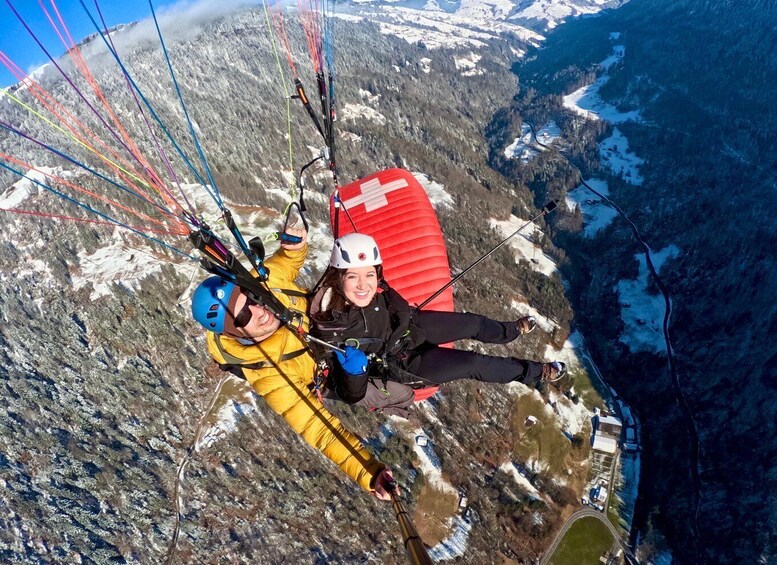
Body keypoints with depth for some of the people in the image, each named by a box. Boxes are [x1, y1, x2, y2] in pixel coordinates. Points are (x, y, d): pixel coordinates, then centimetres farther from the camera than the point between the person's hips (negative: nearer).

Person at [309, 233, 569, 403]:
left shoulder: (375, 287, -23)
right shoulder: (331, 330, -37)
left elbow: (404, 312, 0)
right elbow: (352, 396, -28)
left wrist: (389, 340, -13)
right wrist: (354, 370, -44)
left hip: (405, 329, 5)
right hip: (401, 363, -5)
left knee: (474, 323, 15)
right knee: (472, 363, -4)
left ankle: (512, 331, 51)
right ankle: (535, 373, 24)